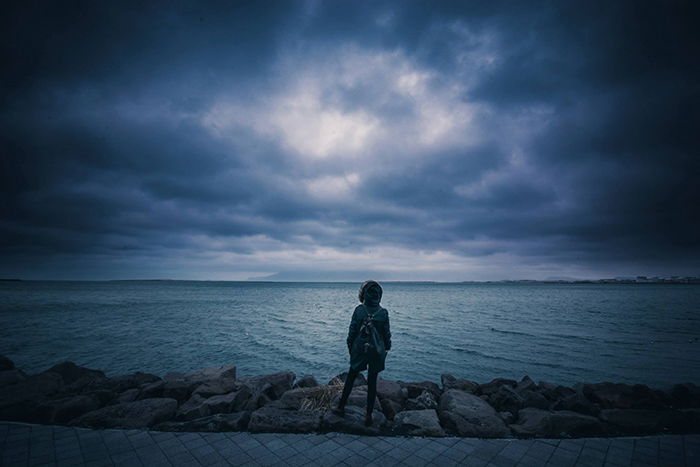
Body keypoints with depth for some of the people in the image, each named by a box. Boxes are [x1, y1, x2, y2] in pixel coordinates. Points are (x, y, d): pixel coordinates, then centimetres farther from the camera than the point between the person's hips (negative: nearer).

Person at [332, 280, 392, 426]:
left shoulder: (359, 310, -13)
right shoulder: (383, 312, -10)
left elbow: (352, 330, -6)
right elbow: (387, 334, -2)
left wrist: (350, 347, 7)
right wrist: (386, 348, 12)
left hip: (359, 350, 0)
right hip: (377, 352, 1)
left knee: (350, 378, 17)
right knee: (372, 382, 11)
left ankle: (341, 407, 29)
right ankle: (369, 415, 19)